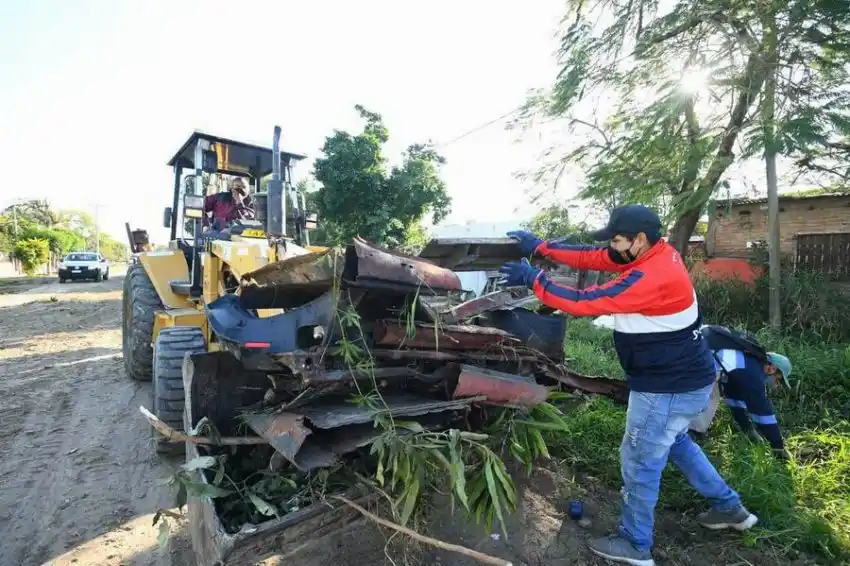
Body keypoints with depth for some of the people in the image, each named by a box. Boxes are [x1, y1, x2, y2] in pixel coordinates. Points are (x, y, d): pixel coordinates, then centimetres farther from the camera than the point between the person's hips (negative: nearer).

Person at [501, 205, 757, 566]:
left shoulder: (652, 278, -31)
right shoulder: (654, 254, -1)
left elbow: (587, 303, -29)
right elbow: (590, 258, 1)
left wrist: (533, 279, -22)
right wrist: (540, 247, -5)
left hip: (669, 387, -10)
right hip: (683, 378, 10)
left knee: (639, 461, 6)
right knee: (674, 443, 30)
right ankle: (730, 508, 46)